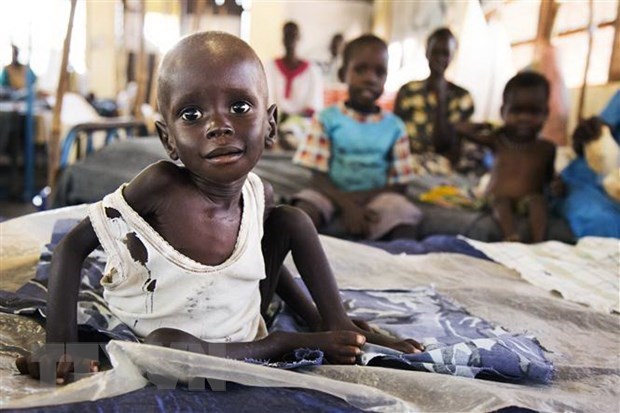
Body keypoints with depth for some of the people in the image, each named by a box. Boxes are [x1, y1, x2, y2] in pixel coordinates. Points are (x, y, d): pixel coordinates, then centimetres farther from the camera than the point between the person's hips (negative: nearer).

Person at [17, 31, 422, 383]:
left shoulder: (260, 195, -13)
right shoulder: (160, 186, -27)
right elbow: (73, 247, -19)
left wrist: (330, 325, 4)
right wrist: (61, 345, -27)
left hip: (240, 329, 4)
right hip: (183, 343, -4)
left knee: (293, 219, -4)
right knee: (166, 346, -39)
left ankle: (340, 327, 5)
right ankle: (285, 342, -15)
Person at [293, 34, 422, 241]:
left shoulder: (394, 127, 2)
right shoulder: (327, 119, -2)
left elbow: (398, 185, 2)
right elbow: (319, 177, -6)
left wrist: (362, 198, -16)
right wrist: (348, 206, -23)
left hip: (376, 195, 1)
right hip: (333, 193, 0)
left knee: (404, 216, -31)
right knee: (305, 208, -31)